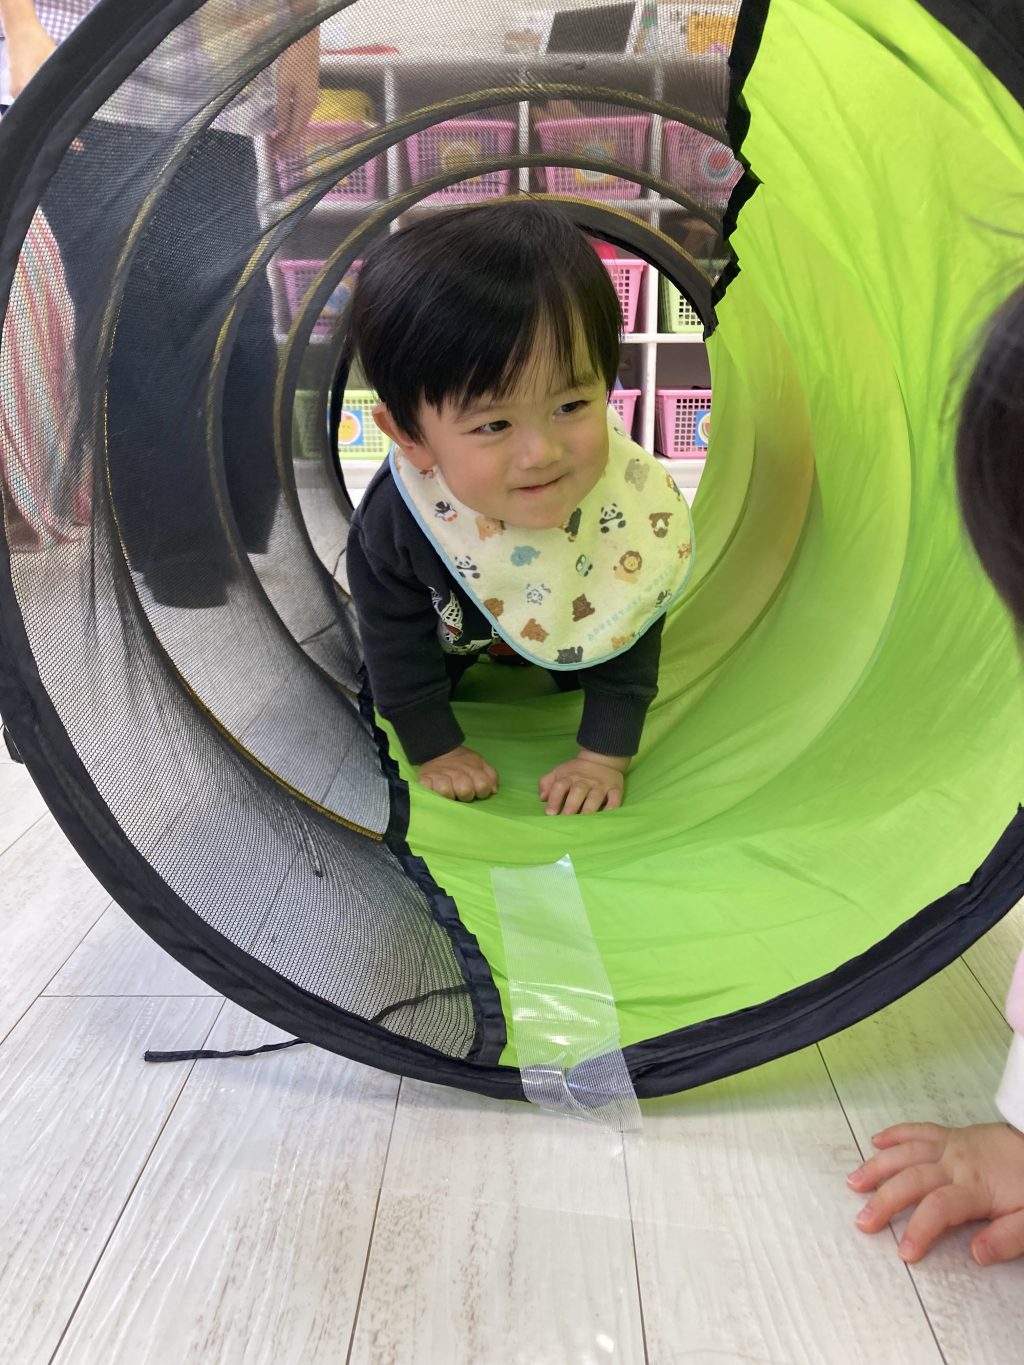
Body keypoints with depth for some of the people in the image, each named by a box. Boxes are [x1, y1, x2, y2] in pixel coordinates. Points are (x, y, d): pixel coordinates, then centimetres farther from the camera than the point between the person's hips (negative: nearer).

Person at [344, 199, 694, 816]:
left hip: (578, 629, 1)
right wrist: (437, 749, -16)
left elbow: (629, 646, -25)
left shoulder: (633, 500, -40)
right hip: (453, 628, 0)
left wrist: (605, 755, -24)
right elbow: (398, 642, -23)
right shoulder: (396, 522, -42)